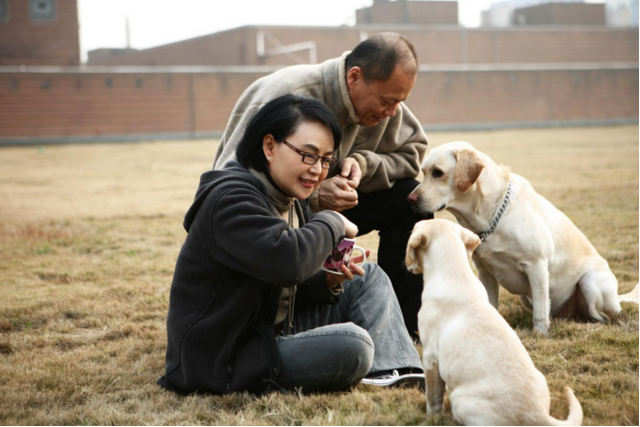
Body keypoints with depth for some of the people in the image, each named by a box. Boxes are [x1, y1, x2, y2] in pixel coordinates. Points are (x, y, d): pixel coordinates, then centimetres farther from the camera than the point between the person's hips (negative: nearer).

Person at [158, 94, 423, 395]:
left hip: (272, 334, 11)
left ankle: (393, 371, -6)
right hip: (221, 360, -10)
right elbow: (287, 261, -36)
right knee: (351, 343, -30)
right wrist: (332, 224, -18)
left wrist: (327, 282, -4)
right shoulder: (230, 201, -20)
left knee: (370, 278, 10)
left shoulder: (291, 203, 13)